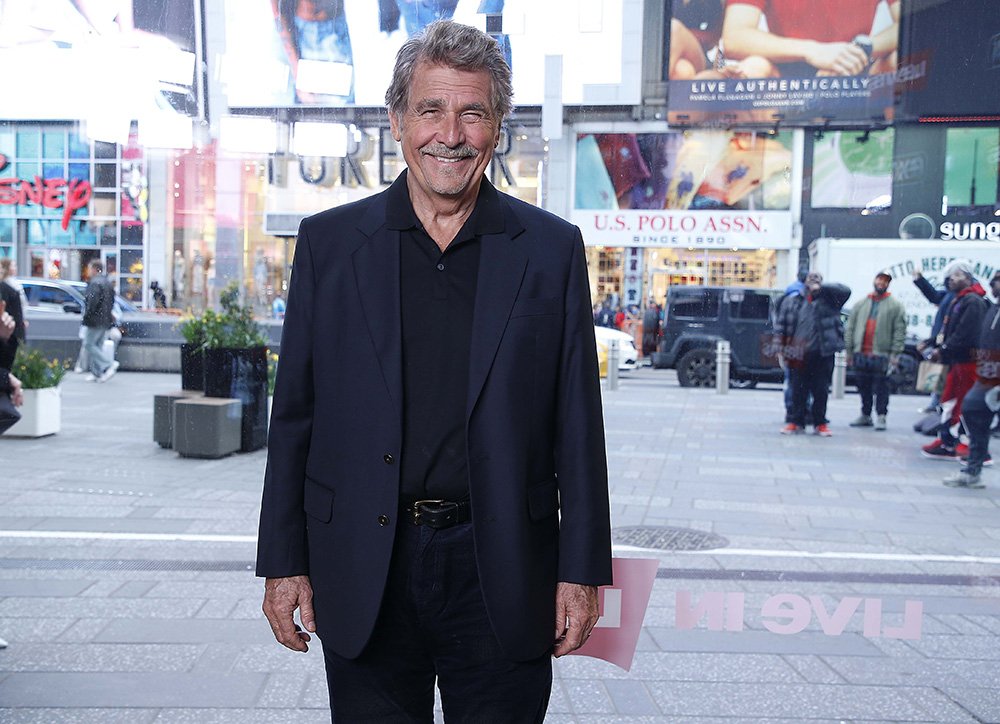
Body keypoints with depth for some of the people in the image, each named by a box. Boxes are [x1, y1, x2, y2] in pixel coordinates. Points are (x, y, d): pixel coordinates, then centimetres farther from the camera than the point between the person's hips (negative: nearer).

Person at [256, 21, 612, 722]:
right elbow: (294, 416, 4)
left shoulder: (553, 249, 1)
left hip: (503, 576, 0)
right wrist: (284, 561, 2)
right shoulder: (328, 243, 2)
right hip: (364, 579, 1)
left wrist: (582, 572, -1)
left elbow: (578, 426, 1)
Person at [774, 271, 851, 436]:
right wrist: (781, 349, 1)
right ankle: (797, 422, 15)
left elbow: (845, 291, -6)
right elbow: (780, 325, 9)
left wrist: (821, 288, -6)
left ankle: (820, 424, 16)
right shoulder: (792, 302, 10)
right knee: (798, 391, 5)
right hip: (798, 355, 1)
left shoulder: (828, 300, 9)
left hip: (822, 355, -1)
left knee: (821, 391, 4)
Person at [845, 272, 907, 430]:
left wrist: (895, 353, -10)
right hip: (860, 354, 4)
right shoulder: (861, 304, 13)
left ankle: (881, 416, 5)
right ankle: (865, 415, 20)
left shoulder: (895, 305, 3)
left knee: (881, 387, -2)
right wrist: (849, 350, 6)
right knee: (863, 387, 10)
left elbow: (900, 331, -3)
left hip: (881, 354, -4)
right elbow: (850, 327, 12)